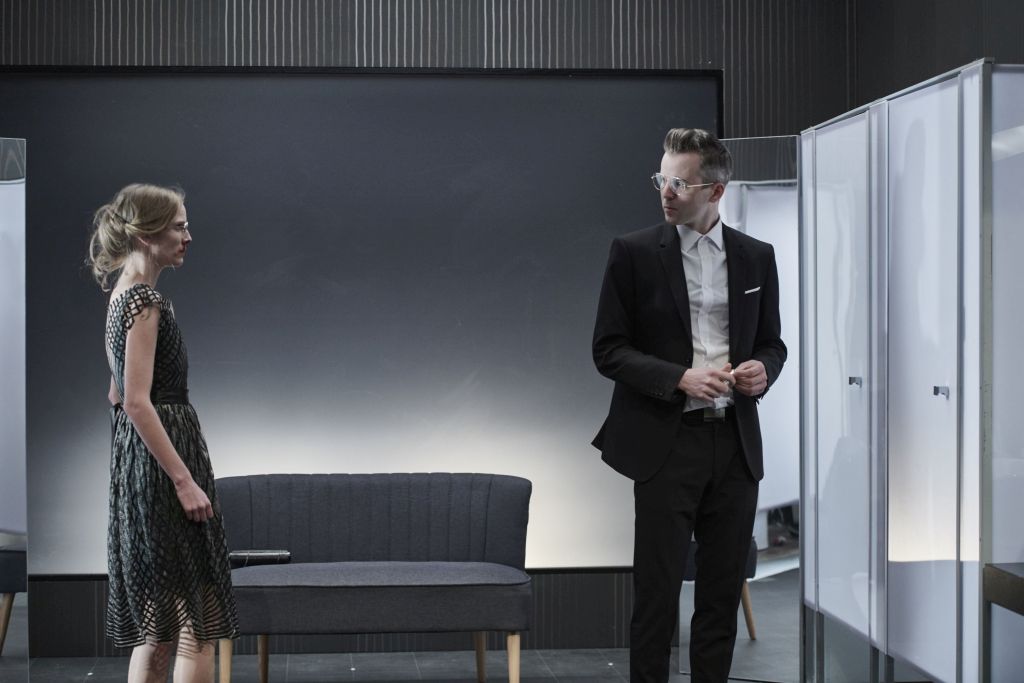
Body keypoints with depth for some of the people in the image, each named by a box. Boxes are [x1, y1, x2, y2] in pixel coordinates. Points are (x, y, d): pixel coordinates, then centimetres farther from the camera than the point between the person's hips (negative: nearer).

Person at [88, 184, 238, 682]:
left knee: (156, 629, 11)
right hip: (163, 456, -10)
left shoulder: (122, 295, 15)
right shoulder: (144, 300, -14)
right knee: (198, 622, -7)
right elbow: (138, 403, -21)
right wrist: (185, 480, -22)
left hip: (134, 456, 10)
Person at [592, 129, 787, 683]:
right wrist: (680, 378, -17)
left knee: (723, 590, 8)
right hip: (666, 443, -3)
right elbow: (609, 350, -4)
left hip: (735, 444, 3)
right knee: (657, 591, -2)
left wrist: (763, 368, -7)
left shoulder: (756, 257, 8)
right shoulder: (634, 252, -2)